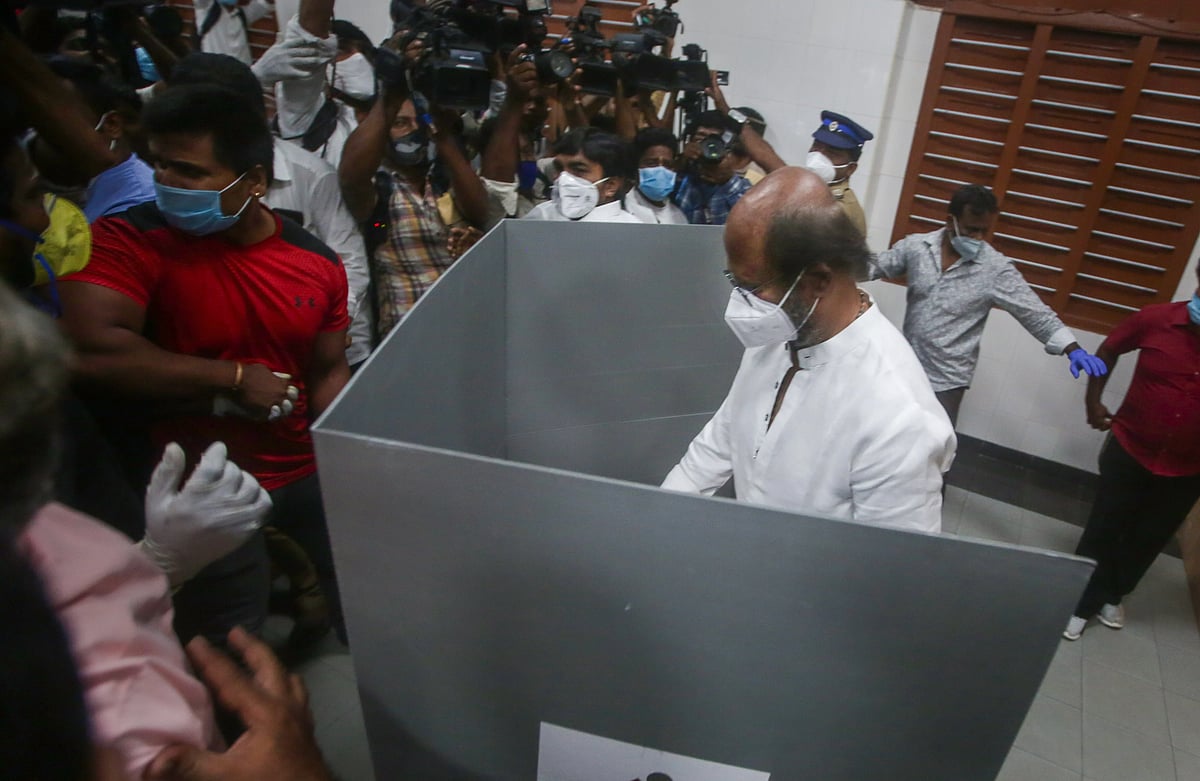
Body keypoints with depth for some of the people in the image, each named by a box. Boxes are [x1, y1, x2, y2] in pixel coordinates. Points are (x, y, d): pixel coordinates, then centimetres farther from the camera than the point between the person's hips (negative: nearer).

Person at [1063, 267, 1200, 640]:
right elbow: (1109, 350, 4)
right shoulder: (1156, 319, -16)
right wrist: (1093, 401, 3)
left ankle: (1111, 595, 43)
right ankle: (1080, 603, 28)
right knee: (1103, 531, 9)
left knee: (1147, 540, 18)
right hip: (1130, 451, -1)